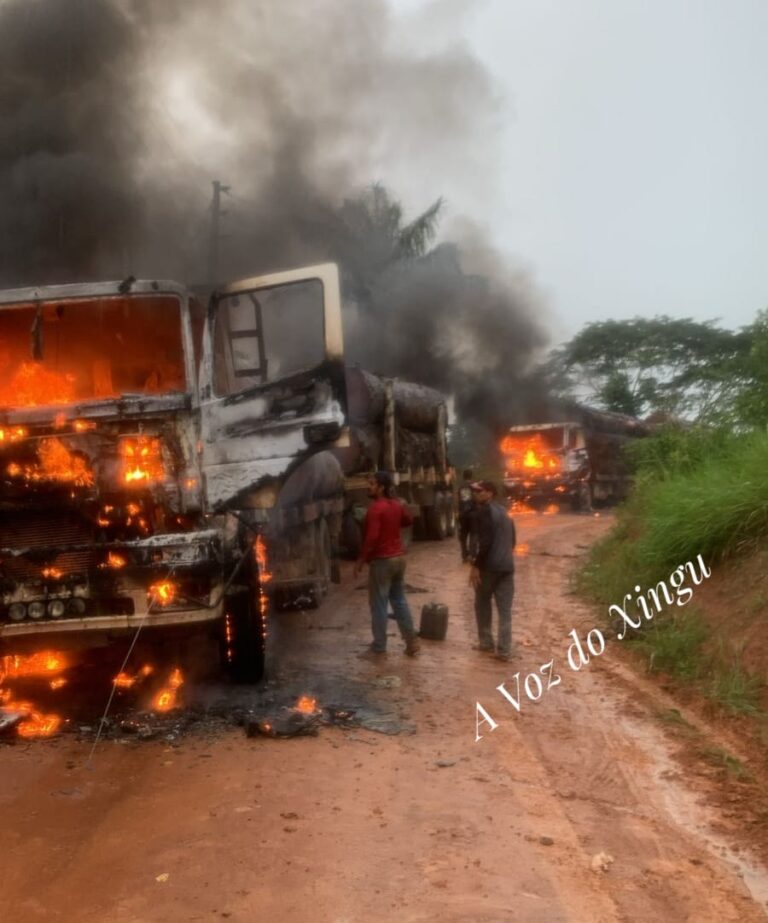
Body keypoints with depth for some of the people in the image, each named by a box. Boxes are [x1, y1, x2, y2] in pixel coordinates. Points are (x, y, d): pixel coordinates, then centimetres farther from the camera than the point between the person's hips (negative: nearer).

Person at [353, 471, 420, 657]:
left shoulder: (376, 508, -18)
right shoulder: (397, 505, 7)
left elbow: (371, 538, -24)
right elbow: (409, 520, 27)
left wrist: (361, 559, -18)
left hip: (382, 560, -8)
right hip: (398, 557, 8)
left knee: (379, 604, 0)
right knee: (399, 600, 15)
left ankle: (379, 647, 5)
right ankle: (412, 642, 17)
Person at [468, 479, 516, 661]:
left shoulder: (484, 511, -10)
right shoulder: (503, 511, 16)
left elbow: (485, 541, -20)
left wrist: (475, 565, -17)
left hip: (489, 565, -7)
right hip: (507, 565, 7)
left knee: (482, 604, 12)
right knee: (505, 609, 4)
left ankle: (486, 642, 19)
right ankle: (504, 650, 2)